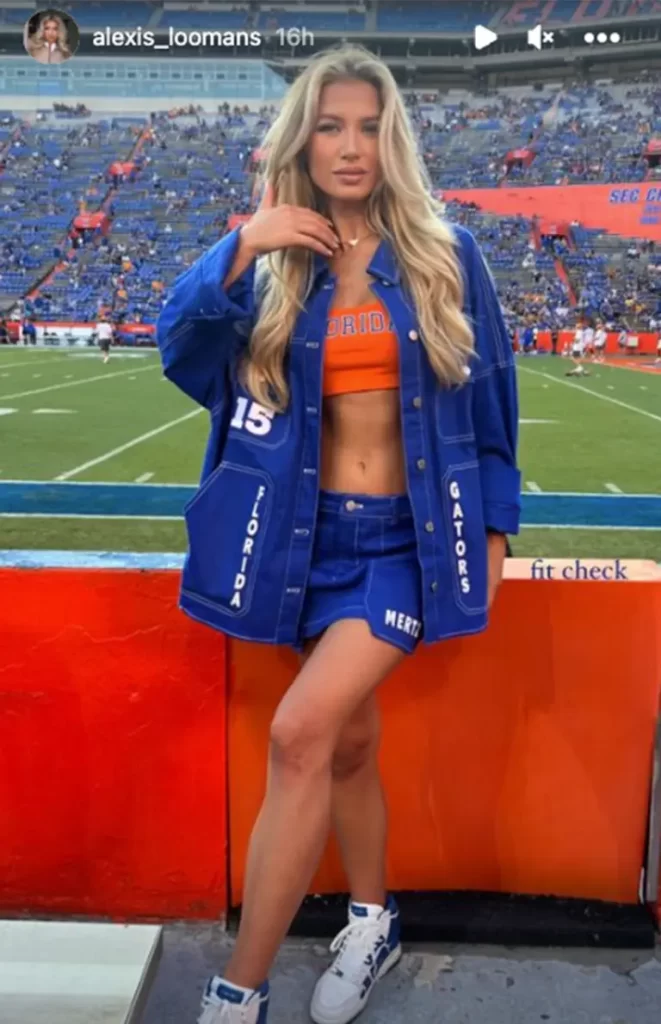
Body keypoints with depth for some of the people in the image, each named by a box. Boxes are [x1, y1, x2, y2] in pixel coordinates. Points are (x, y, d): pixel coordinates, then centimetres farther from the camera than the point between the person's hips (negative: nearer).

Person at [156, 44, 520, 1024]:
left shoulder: (447, 255, 0)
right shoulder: (269, 259, 3)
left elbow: (489, 397, 6)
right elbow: (179, 349, -10)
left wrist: (493, 526, 6)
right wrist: (241, 249, -23)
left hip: (413, 535, -2)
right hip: (313, 535, 3)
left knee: (299, 733, -17)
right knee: (348, 741, 12)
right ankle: (373, 925, 36)